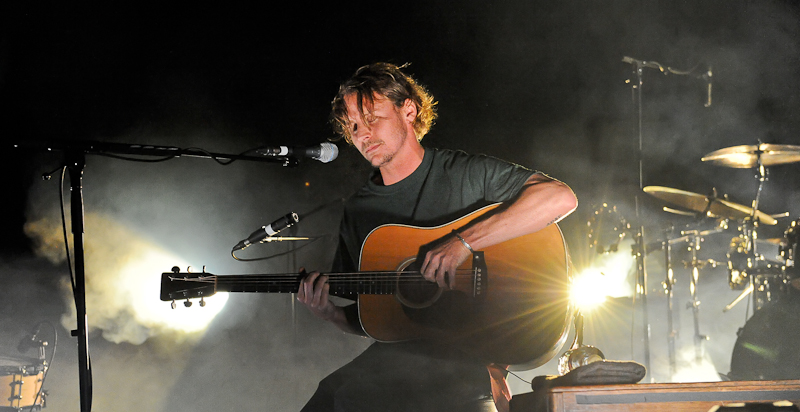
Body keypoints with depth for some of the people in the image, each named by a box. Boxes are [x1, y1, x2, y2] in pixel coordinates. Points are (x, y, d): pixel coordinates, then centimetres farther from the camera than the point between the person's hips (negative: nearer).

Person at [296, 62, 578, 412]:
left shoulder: (466, 174, 1)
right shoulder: (357, 211, 15)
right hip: (391, 353, 4)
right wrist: (329, 312, -4)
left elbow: (561, 198, -16)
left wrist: (465, 242, -21)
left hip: (468, 354, -4)